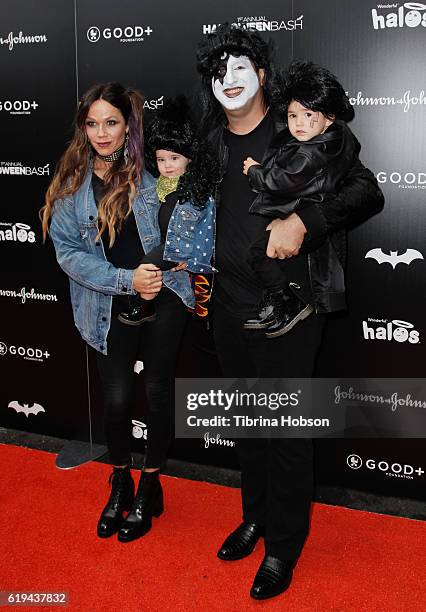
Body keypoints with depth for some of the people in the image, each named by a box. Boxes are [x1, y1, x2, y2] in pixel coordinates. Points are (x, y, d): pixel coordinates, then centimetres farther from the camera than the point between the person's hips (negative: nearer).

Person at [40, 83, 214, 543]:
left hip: (164, 298, 0)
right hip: (110, 307, 1)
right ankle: (120, 483, 29)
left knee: (158, 392, 6)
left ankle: (149, 488, 26)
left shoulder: (151, 169, -3)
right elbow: (68, 251, -6)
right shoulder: (71, 183, 0)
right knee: (116, 398, 2)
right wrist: (126, 279, -17)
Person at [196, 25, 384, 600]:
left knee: (287, 428, 2)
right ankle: (256, 516, 36)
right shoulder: (212, 143, 10)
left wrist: (301, 222, -24)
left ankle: (283, 544, 20)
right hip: (229, 308, 6)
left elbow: (368, 192, -12)